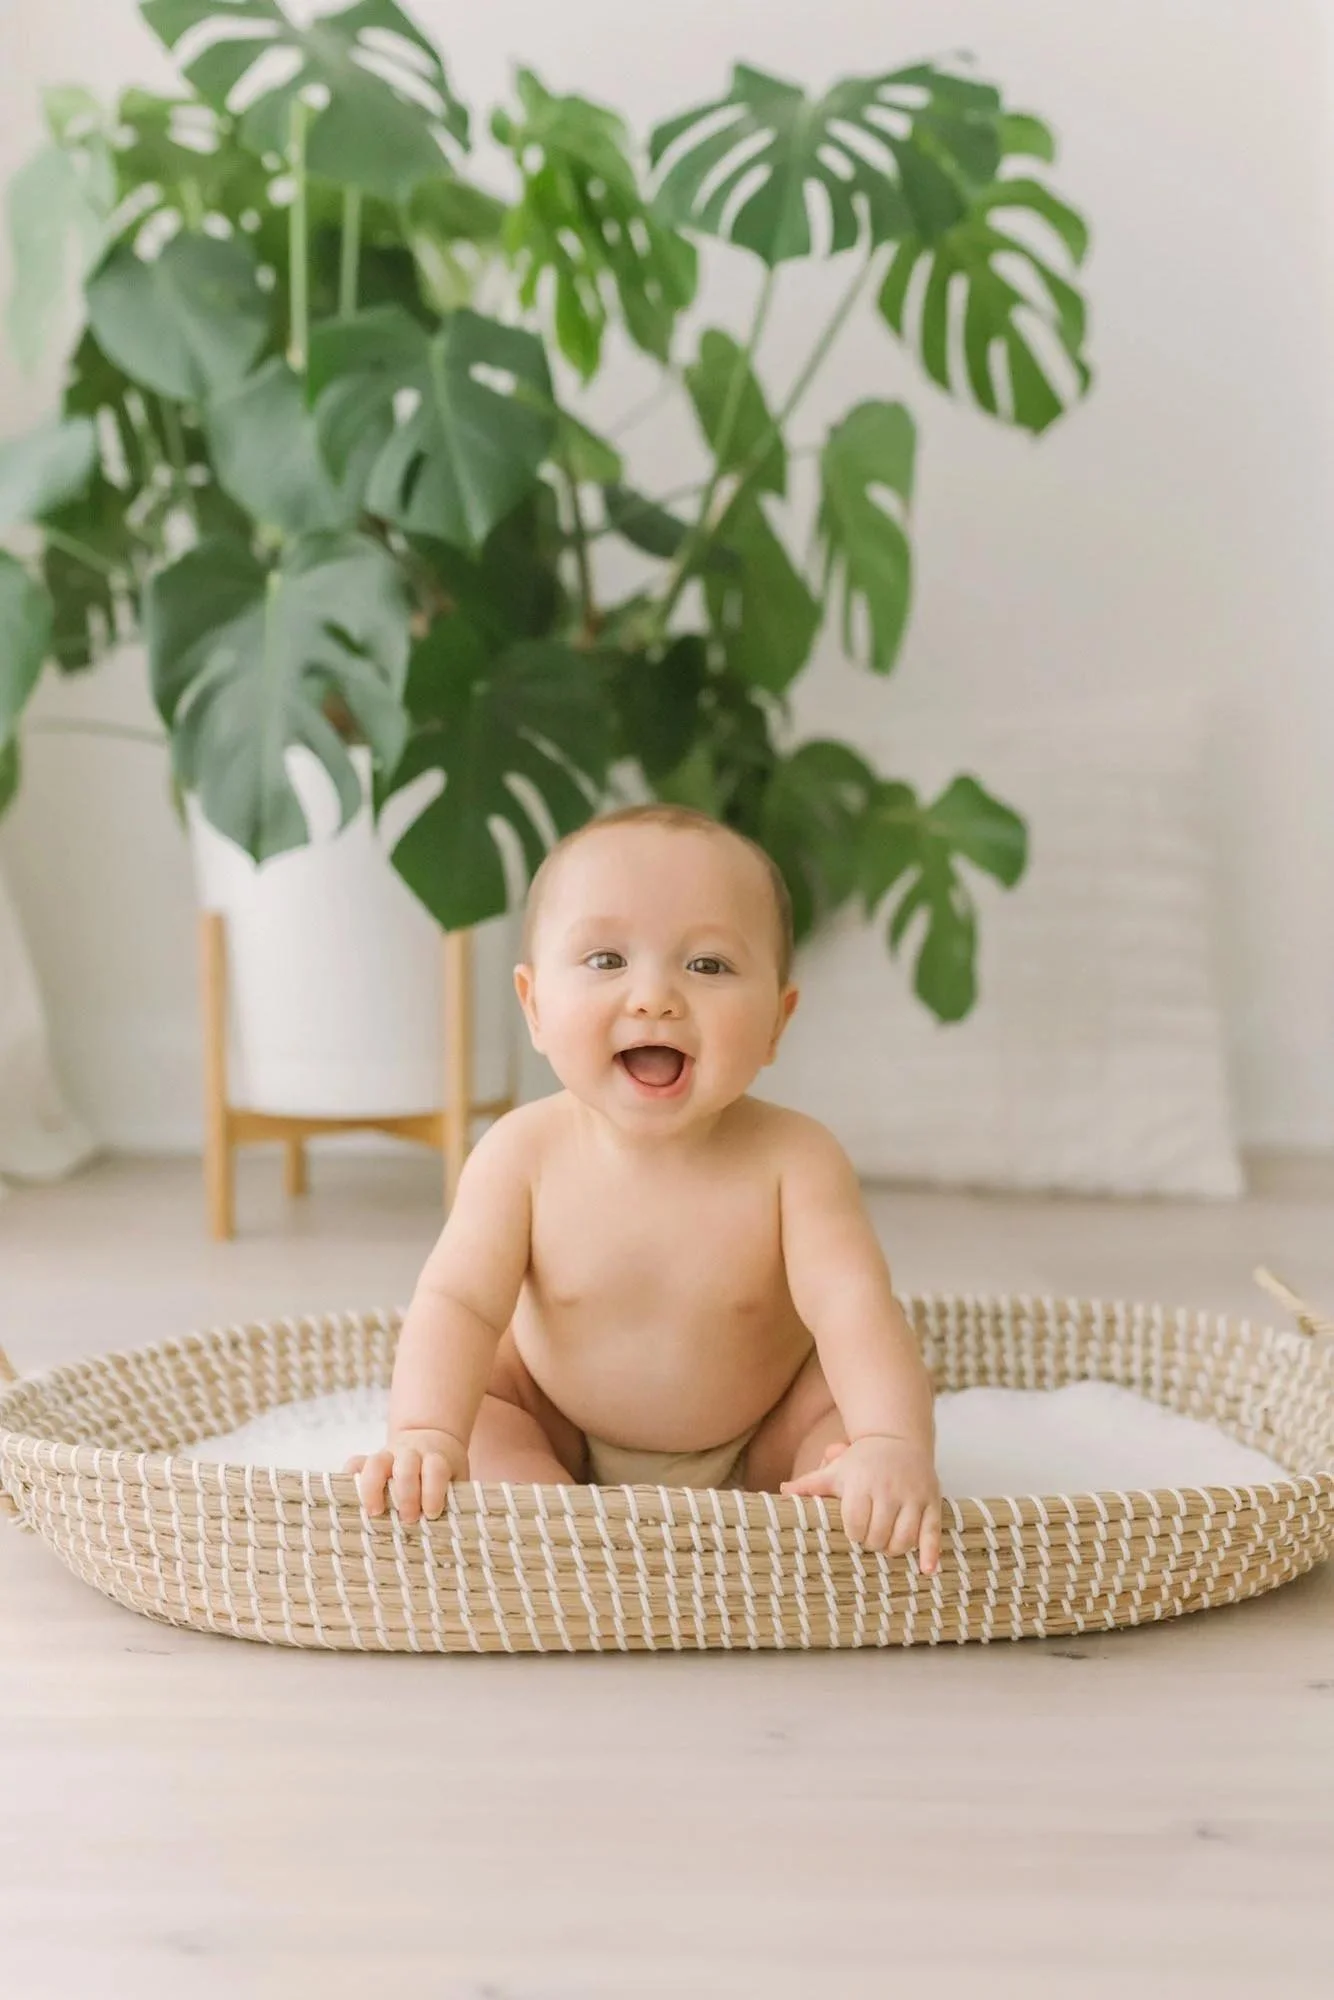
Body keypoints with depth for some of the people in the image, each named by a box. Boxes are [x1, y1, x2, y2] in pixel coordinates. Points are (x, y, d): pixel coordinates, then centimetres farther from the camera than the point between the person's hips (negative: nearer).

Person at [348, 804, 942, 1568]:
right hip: (563, 1432, 1)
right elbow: (459, 1303, -27)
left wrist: (893, 1446, -56)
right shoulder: (525, 1153, -23)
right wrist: (425, 1436, -46)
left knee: (873, 1390, -20)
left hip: (759, 1443, -1)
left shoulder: (793, 1159, -27)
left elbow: (853, 1305, -37)